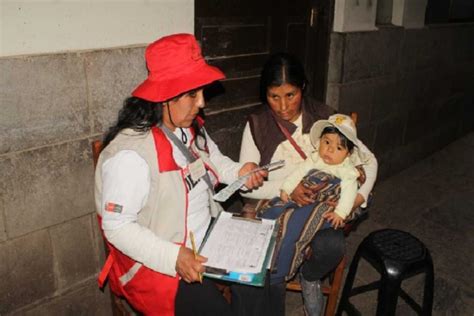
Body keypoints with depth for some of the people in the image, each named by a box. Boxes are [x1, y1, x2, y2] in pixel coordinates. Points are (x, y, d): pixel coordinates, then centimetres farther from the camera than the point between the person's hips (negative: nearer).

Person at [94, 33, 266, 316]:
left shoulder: (191, 127, 0)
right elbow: (117, 227, -23)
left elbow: (213, 159, 19)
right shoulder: (130, 153, -26)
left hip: (208, 237, 8)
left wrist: (239, 172, -1)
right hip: (155, 261, -7)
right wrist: (173, 257, -32)